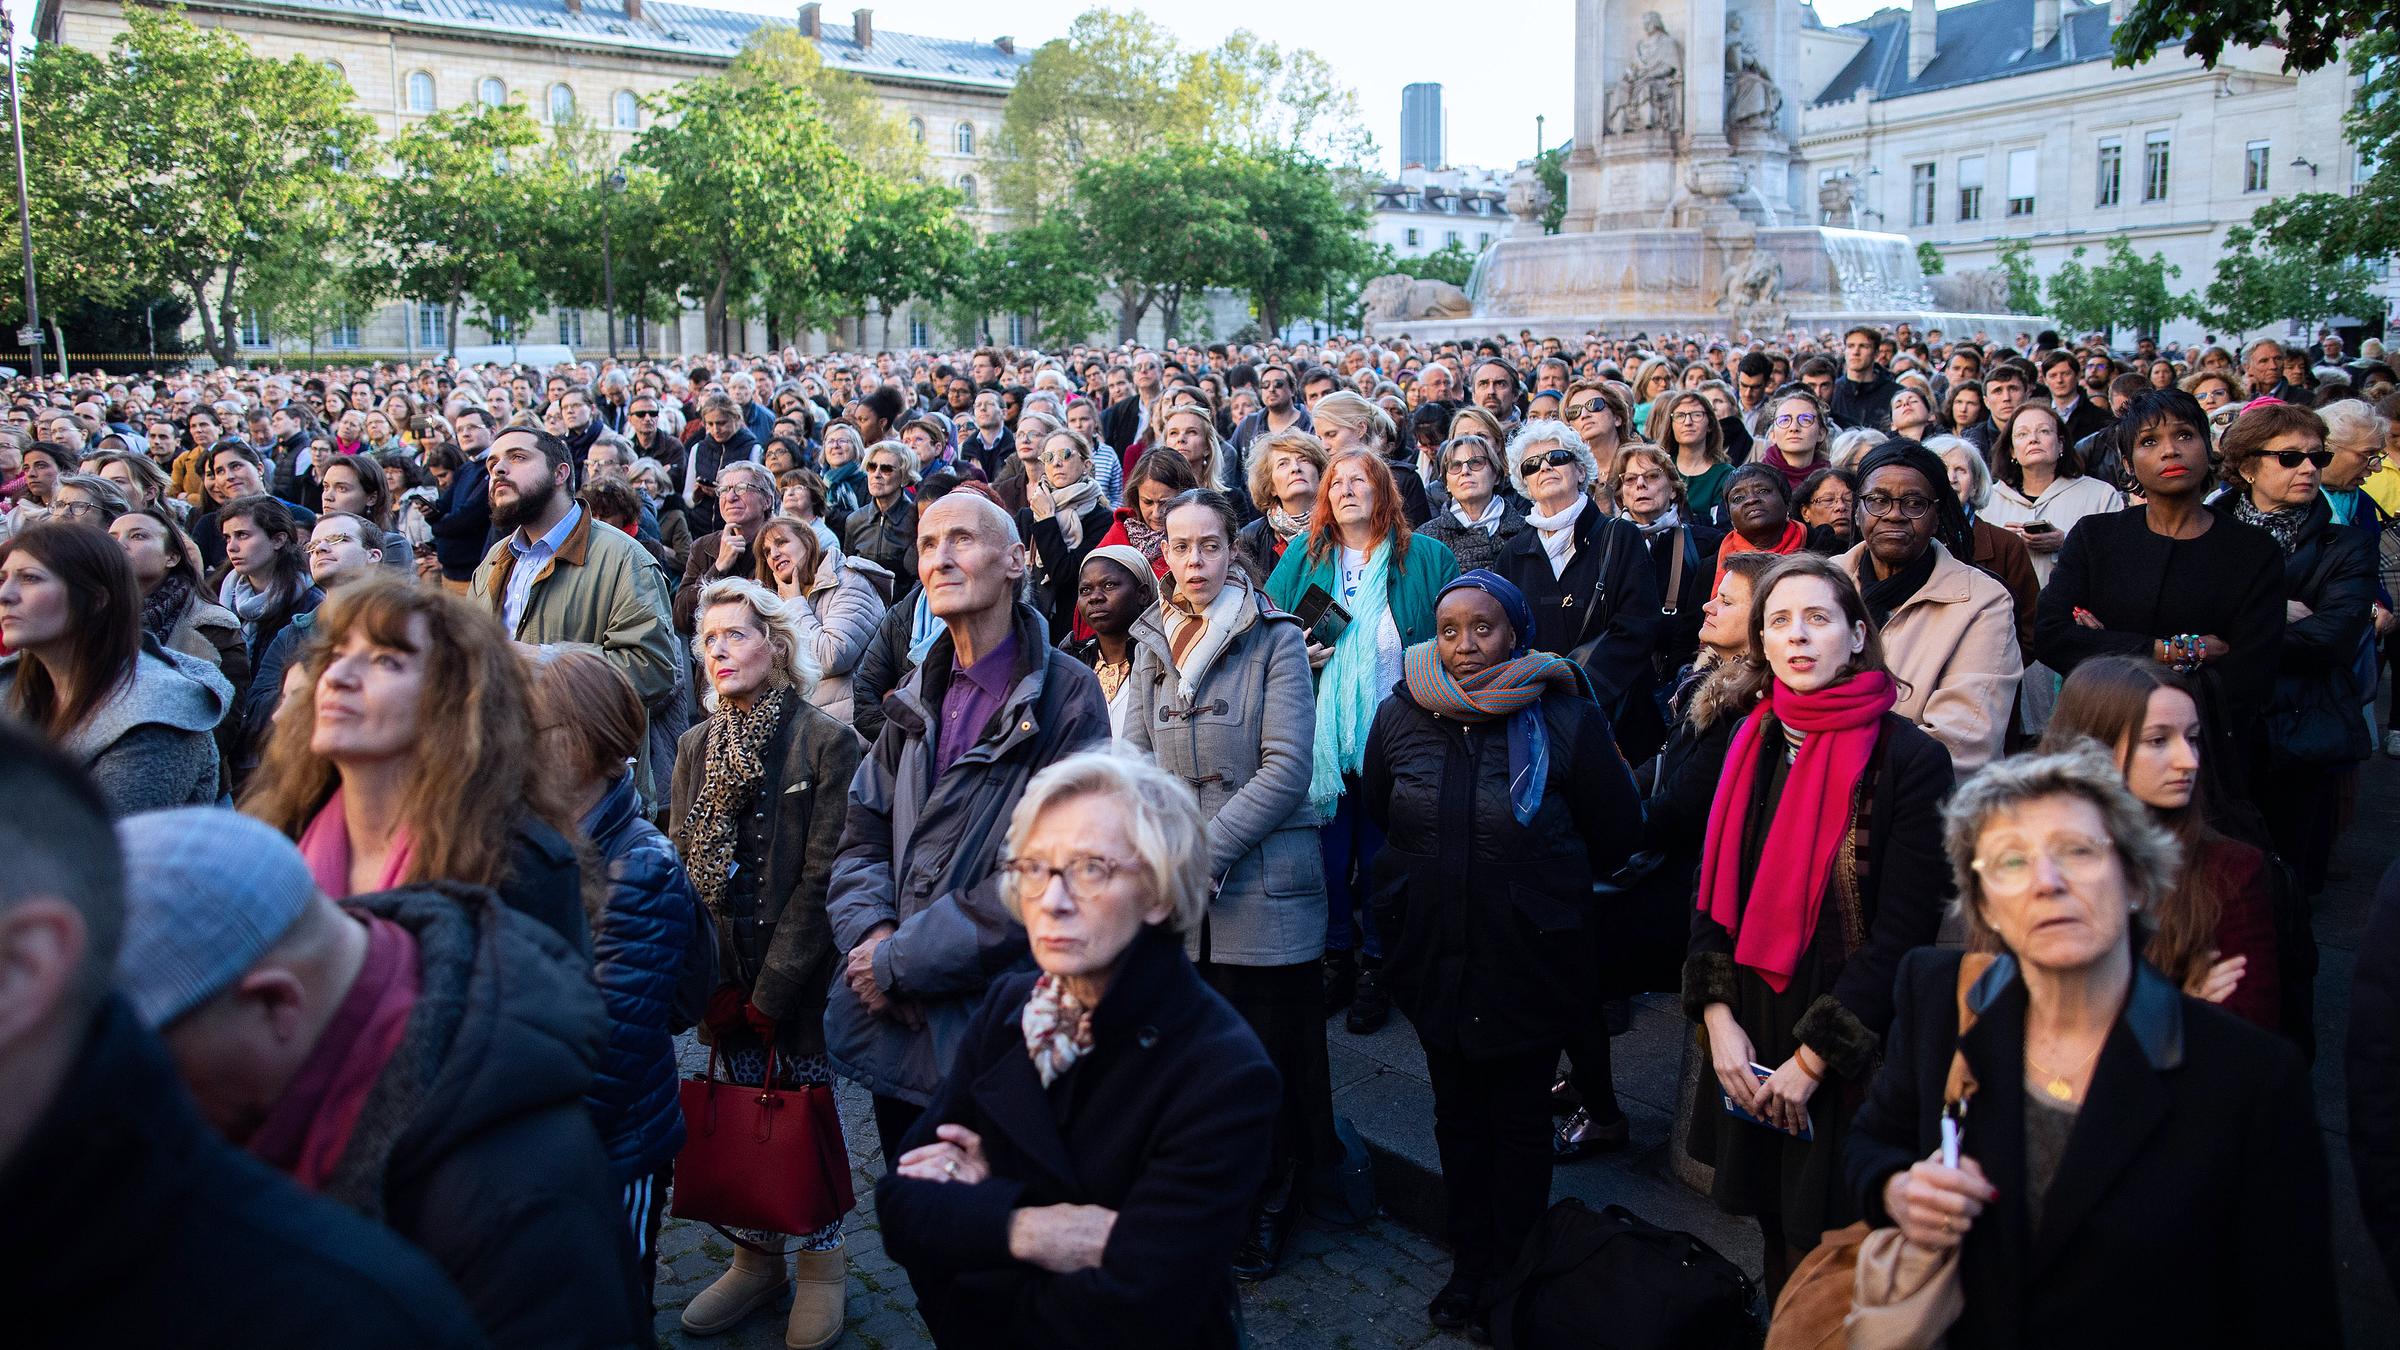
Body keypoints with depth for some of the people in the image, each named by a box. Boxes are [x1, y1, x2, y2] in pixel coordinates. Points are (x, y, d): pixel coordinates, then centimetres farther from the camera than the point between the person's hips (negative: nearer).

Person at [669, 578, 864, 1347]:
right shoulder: (696, 747, 7)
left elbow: (822, 877, -12)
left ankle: (821, 1262, 21)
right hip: (727, 979, 4)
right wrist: (715, 983, -4)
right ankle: (758, 1260, 28)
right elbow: (684, 867, 6)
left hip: (802, 977, -4)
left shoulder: (827, 743, -9)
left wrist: (772, 990, -14)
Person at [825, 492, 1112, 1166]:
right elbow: (863, 835, 10)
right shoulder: (919, 696, 9)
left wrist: (901, 961, -16)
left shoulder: (1066, 695, -13)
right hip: (896, 1030, 6)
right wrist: (873, 933, -10)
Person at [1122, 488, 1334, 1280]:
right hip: (1176, 896, 4)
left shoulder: (1275, 641, -4)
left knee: (1265, 1057, 4)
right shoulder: (1151, 645, 11)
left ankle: (1269, 1213, 23)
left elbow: (1285, 769, -12)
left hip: (1261, 886, -4)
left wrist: (1203, 852, -15)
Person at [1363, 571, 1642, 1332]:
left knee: (1519, 1119, 11)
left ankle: (1513, 1270, 29)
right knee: (1457, 1113, 17)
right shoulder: (1401, 715, -4)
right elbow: (1377, 810, 15)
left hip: (1530, 963, -3)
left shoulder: (1564, 719, -15)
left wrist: (1546, 885, 8)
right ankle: (1470, 1260, 34)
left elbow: (1616, 831, -2)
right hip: (1434, 957, 3)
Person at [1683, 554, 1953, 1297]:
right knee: (1779, 1241, 16)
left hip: (1849, 1062, -4)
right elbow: (1713, 894, 7)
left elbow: (1902, 929, -15)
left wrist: (1813, 1057, -16)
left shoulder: (1909, 757, -12)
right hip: (1750, 1048, 5)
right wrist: (1719, 1017, -6)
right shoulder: (1752, 744, 5)